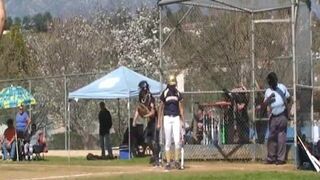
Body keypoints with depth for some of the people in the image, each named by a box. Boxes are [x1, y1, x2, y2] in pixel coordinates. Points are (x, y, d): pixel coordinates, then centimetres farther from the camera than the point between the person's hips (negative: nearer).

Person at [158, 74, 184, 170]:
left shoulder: (178, 93, 8)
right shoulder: (165, 93, 0)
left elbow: (181, 107, 11)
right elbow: (161, 108, 4)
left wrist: (182, 120, 5)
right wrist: (159, 122, 2)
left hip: (176, 118, 2)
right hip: (167, 118, -2)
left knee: (177, 140, -8)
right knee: (168, 141, 0)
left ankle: (176, 160, 3)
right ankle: (168, 163, 4)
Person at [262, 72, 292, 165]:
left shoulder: (282, 87, 2)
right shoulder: (268, 92, 8)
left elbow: (289, 100, 6)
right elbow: (264, 105, 1)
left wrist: (288, 111, -5)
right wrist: (268, 100, -19)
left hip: (282, 116, -4)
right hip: (273, 117, 4)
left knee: (281, 136, -6)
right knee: (271, 137, 6)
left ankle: (281, 158, -4)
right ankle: (271, 157, 14)